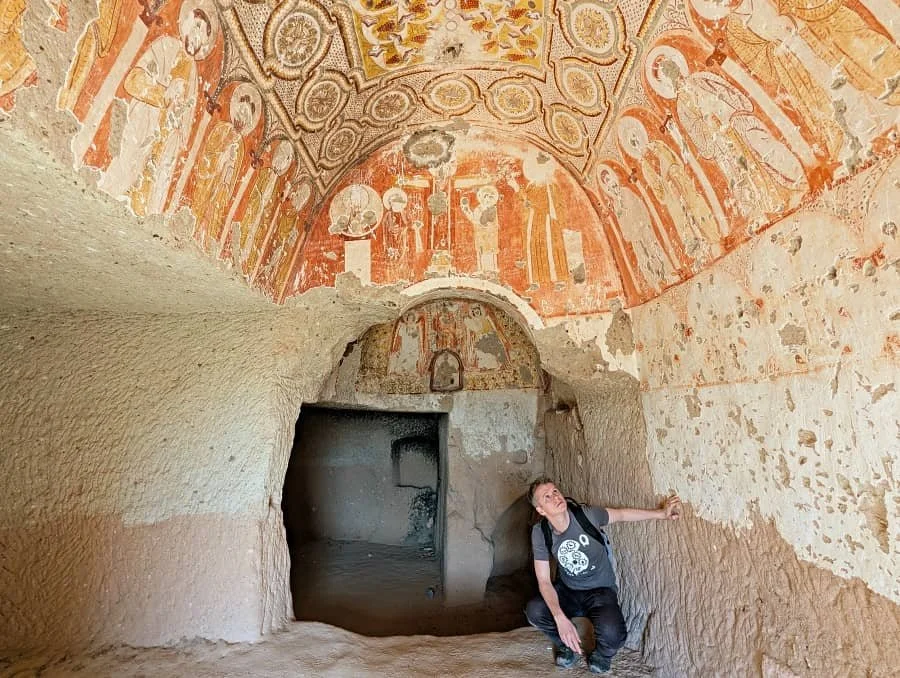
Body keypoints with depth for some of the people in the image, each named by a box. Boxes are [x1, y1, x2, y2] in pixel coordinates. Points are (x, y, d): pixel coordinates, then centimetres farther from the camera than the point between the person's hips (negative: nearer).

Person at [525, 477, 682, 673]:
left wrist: (661, 514, -16)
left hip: (600, 590, -1)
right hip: (567, 590, 2)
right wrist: (560, 618, -32)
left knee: (612, 634, -31)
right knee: (534, 611, -27)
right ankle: (567, 644, 8)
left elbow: (621, 514, -5)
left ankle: (602, 653, 10)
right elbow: (544, 580, -17)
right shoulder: (540, 533, -17)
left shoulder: (586, 515, -22)